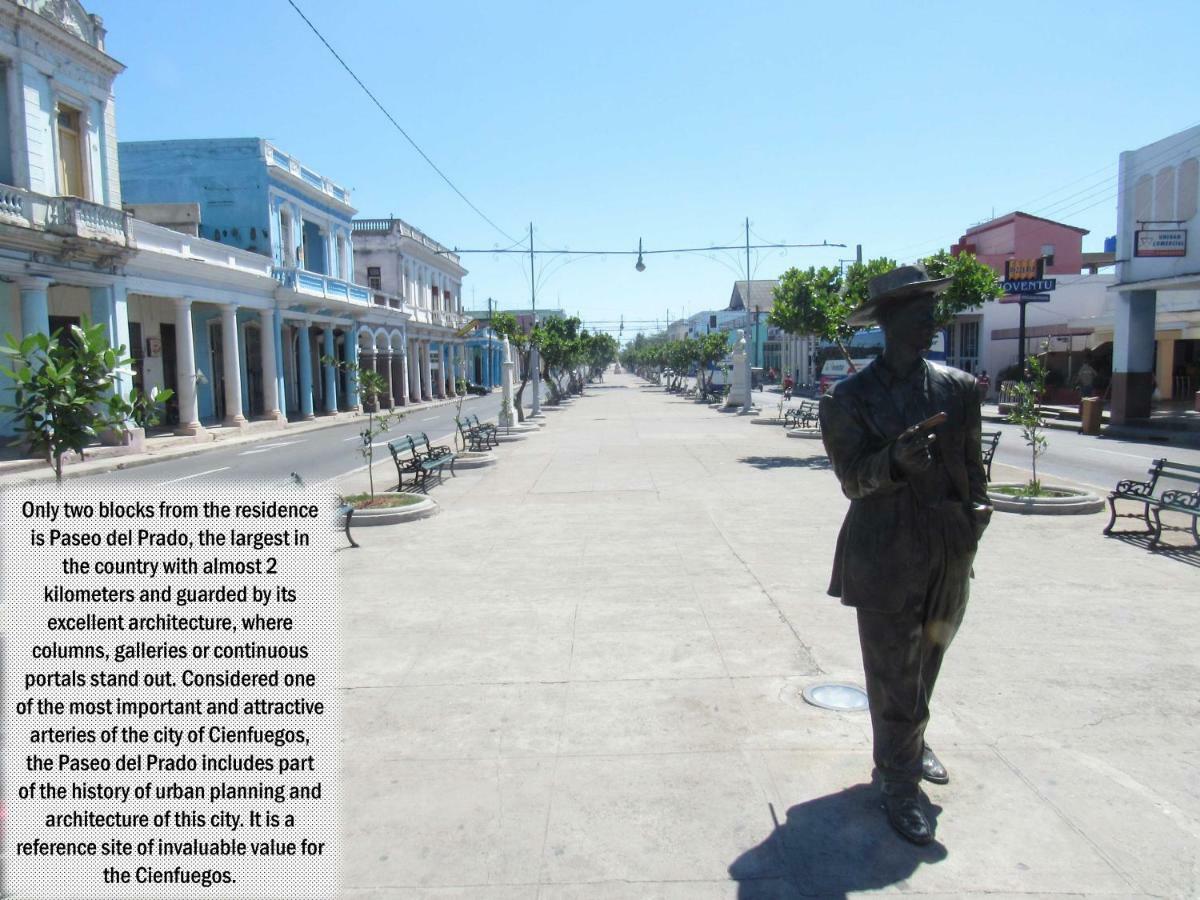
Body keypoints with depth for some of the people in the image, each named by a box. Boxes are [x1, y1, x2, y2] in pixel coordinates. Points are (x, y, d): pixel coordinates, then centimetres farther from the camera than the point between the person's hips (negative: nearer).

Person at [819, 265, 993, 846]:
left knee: (926, 660, 21)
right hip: (886, 553, -5)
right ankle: (899, 783, 17)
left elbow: (970, 459, 12)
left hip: (950, 551, 5)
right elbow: (853, 476, -12)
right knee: (892, 673, 1)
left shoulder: (958, 388, 6)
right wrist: (893, 462, -31)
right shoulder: (851, 396, -8)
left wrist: (977, 505, -4)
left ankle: (909, 745, 44)